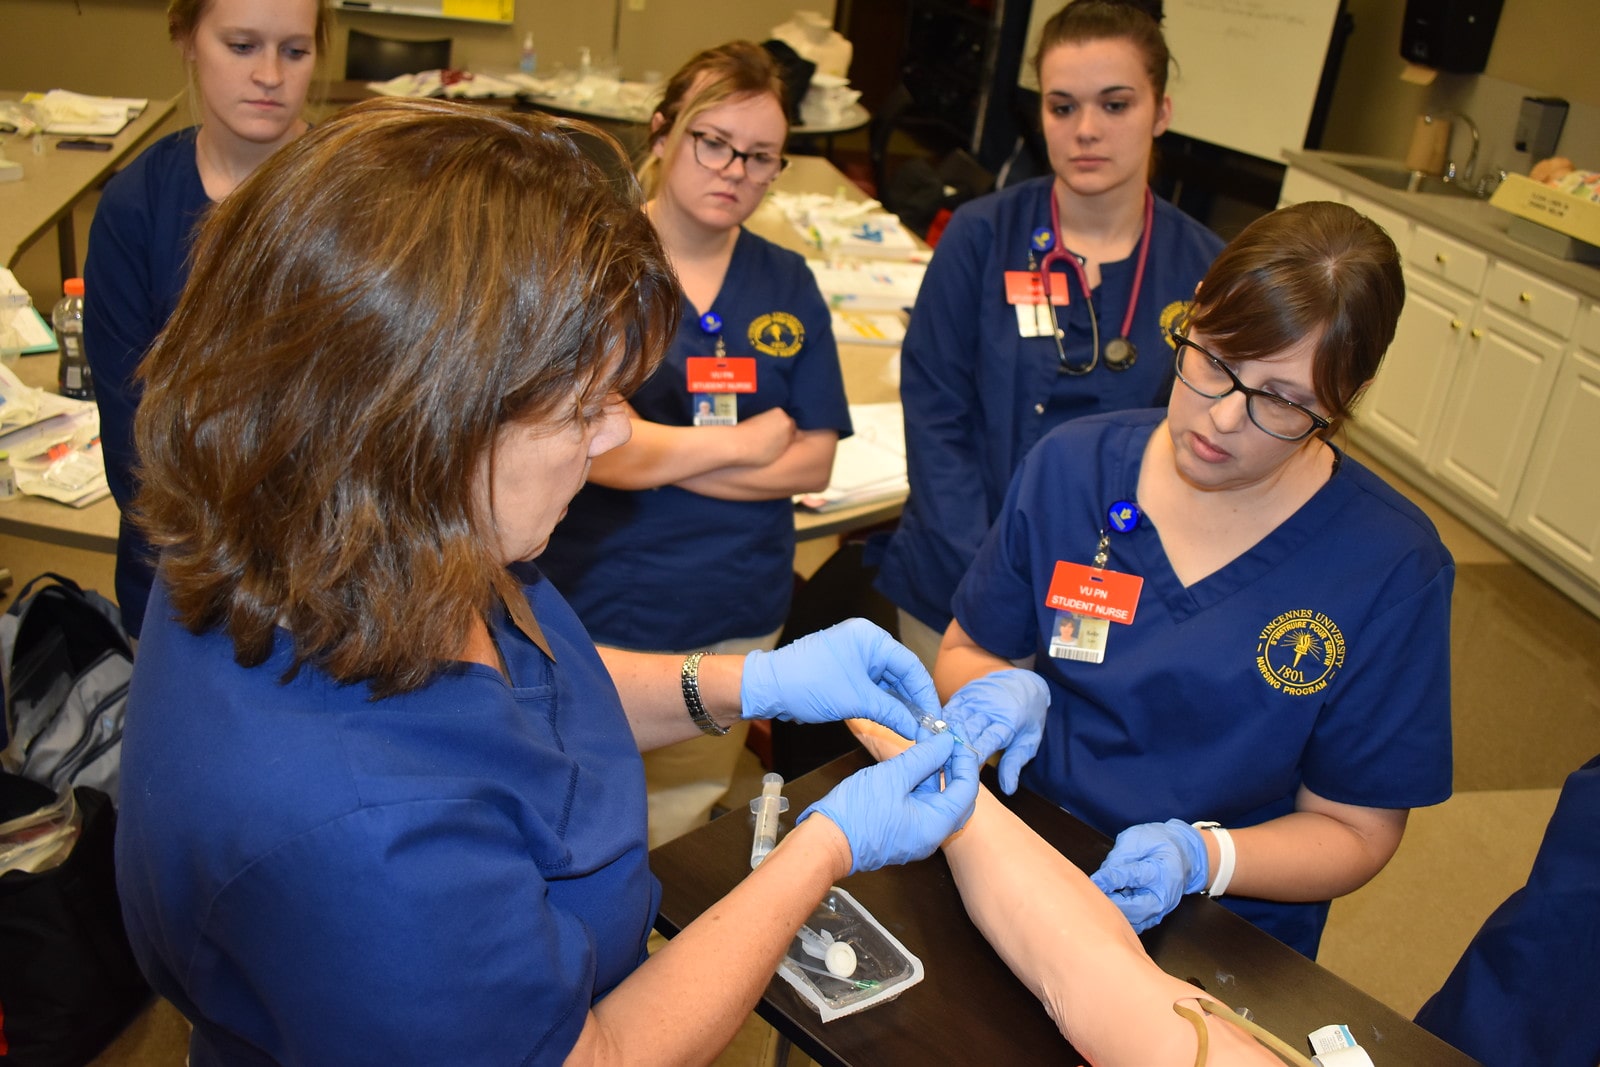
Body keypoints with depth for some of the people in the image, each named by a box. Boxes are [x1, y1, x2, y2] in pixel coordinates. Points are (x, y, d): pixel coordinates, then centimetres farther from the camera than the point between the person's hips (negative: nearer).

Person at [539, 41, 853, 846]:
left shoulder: (788, 285, 5)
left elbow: (813, 461, -2)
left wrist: (656, 454, -12)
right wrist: (740, 444, -7)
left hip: (737, 627, 4)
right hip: (598, 617, -3)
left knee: (673, 846, 18)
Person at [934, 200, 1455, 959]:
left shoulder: (1392, 569, -10)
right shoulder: (1072, 464, -2)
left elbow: (1354, 831, -3)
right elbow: (963, 654, 10)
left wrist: (1201, 858, -21)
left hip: (1227, 937, 1)